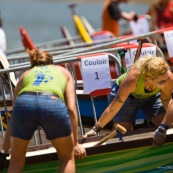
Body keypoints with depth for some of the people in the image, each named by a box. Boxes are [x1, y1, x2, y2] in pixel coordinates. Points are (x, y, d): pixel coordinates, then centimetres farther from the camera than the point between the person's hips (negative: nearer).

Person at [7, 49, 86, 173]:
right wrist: (75, 143, 25)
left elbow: (14, 110, 34)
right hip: (53, 103, -1)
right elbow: (71, 109, 23)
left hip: (24, 102, 1)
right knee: (68, 157, 22)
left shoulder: (26, 74, 36)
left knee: (16, 161, 20)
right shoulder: (63, 72, 35)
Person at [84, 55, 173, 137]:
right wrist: (96, 129, -26)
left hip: (151, 96, 3)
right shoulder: (132, 78, -44)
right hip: (127, 95, -3)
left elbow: (166, 100, -12)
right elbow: (113, 108, -31)